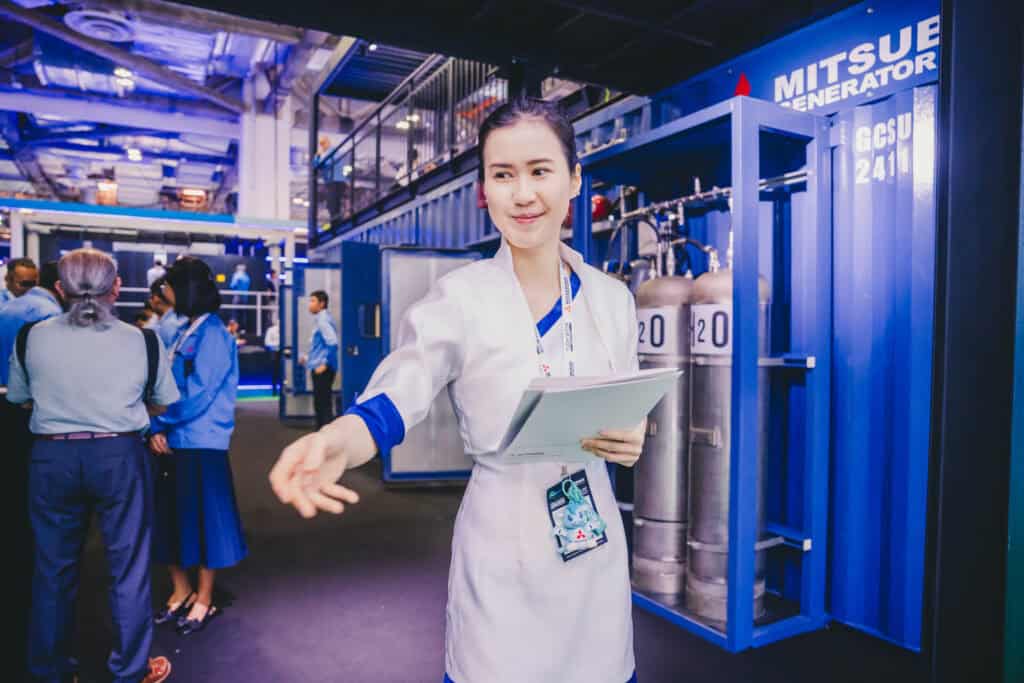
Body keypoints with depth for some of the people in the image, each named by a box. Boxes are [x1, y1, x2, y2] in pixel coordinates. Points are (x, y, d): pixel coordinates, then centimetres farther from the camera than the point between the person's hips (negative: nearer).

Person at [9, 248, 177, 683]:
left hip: (52, 456, 2)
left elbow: (18, 398, 11)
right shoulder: (140, 341, -6)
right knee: (128, 563, 9)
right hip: (119, 455, -2)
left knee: (54, 565, 16)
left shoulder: (32, 337, -2)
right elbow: (164, 402, 4)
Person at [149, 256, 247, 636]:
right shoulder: (185, 333, 14)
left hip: (200, 444, -8)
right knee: (169, 517, 15)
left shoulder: (212, 333, -13)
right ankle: (181, 590, 32)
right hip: (172, 442, 8)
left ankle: (204, 600, 18)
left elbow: (198, 393, -18)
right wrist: (157, 430, 0)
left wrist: (158, 423, -9)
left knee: (203, 519, 3)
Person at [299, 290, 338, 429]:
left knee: (324, 405, -7)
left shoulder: (323, 320, -13)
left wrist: (325, 363, -21)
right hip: (319, 369, 10)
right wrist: (308, 359, 21)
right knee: (320, 404, 14)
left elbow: (333, 343, -24)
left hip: (323, 370, -10)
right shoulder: (319, 319, 16)